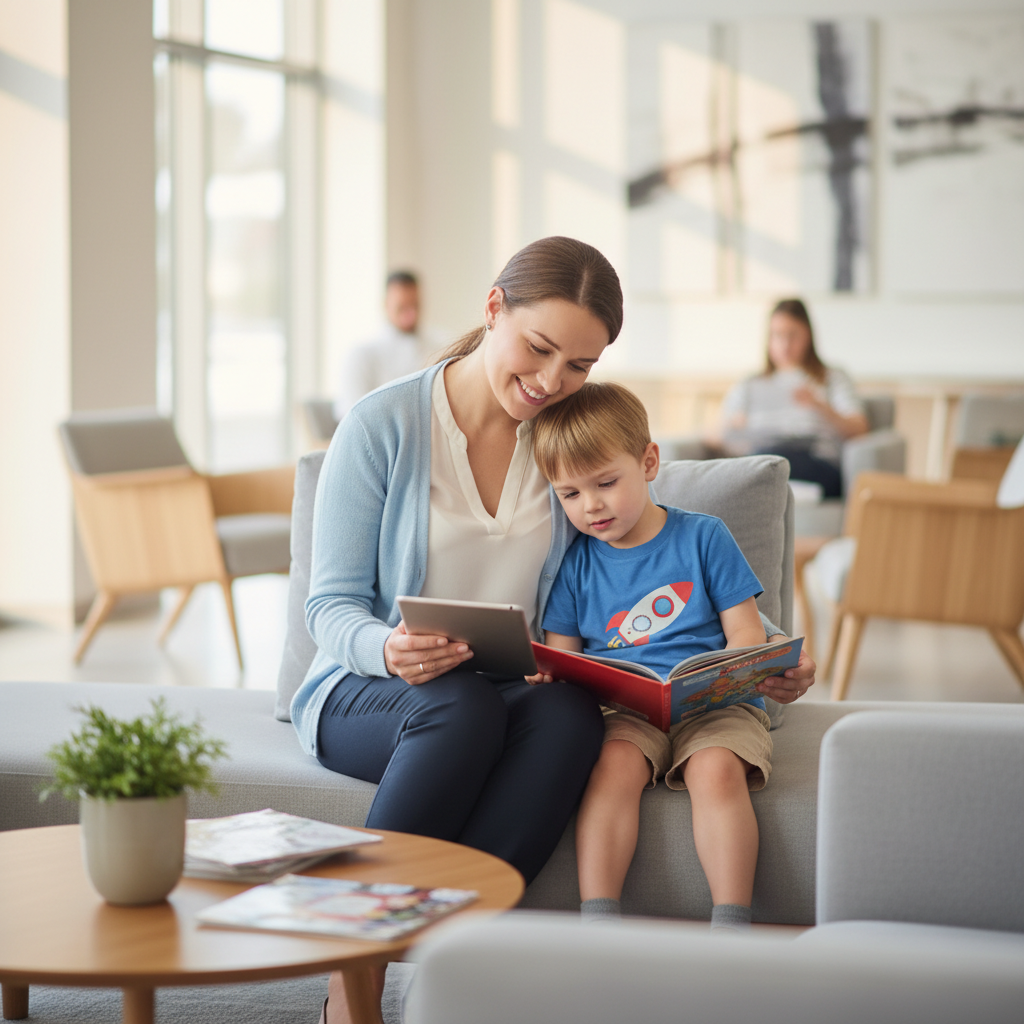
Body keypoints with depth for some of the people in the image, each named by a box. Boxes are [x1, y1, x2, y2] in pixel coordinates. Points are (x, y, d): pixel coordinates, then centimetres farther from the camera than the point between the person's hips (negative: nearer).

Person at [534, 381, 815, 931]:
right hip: (621, 706, 2)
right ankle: (597, 922, -34)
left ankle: (730, 927, -30)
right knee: (614, 763, -31)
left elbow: (745, 631, 4)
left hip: (713, 701, -1)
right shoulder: (575, 562, 12)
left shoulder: (703, 537, 5)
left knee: (716, 769, -32)